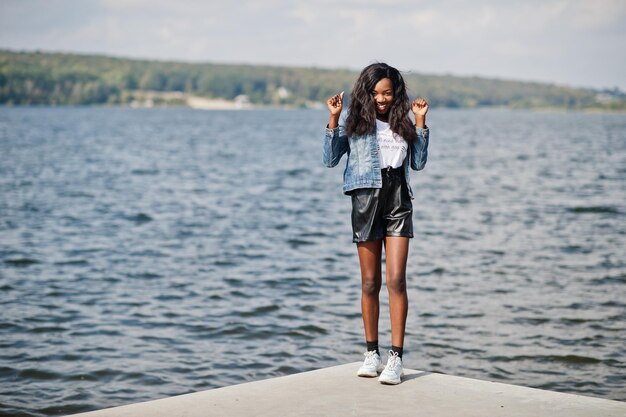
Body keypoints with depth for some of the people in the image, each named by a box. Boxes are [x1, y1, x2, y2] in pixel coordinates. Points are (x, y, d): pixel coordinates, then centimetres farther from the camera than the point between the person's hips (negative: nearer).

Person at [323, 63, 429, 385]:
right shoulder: (355, 123, 5)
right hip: (367, 200, -1)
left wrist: (420, 122, 6)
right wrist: (333, 119, -6)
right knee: (370, 282, 5)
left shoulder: (402, 122, 12)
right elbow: (330, 159, 1)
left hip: (399, 202, 1)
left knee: (396, 279, -9)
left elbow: (418, 163, 11)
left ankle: (396, 358, -10)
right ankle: (372, 354, 16)